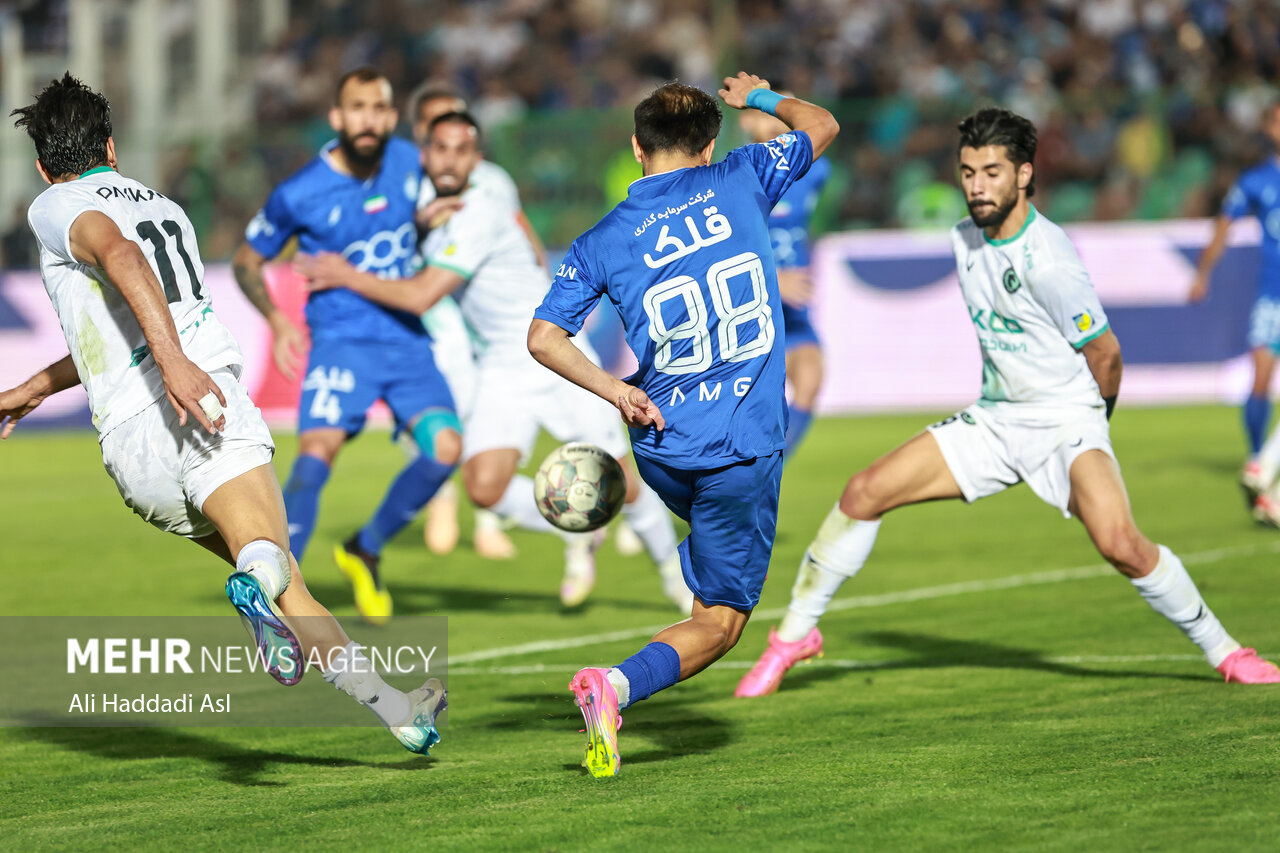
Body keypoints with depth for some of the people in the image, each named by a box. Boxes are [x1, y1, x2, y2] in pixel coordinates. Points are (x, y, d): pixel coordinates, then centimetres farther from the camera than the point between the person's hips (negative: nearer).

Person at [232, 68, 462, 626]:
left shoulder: (407, 161, 2)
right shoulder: (298, 195, -10)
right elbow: (247, 261, 4)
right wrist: (277, 321, -10)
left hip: (408, 338, 4)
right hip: (343, 342, -4)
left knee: (445, 446, -15)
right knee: (318, 450, -25)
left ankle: (365, 550, 8)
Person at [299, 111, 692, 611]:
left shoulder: (479, 215, -21)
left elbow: (421, 296, -24)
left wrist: (348, 277, -16)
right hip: (501, 370, 6)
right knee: (485, 487, -15)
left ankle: (673, 567, 24)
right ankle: (576, 535, 11)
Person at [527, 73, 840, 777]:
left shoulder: (602, 242, 2)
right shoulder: (737, 183, 0)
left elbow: (543, 335, -6)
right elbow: (820, 126, 16)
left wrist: (613, 390, -2)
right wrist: (761, 97, 34)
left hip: (661, 449, 3)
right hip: (743, 451, -3)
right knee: (718, 624, 0)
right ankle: (616, 685, -23)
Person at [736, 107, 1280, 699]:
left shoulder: (1047, 261, -22)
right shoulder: (964, 241, 2)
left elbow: (1103, 352, -10)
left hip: (1066, 422, -7)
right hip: (993, 421, 7)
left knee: (1120, 543, -29)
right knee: (864, 492, -6)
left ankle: (1224, 651, -9)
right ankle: (795, 634, 8)